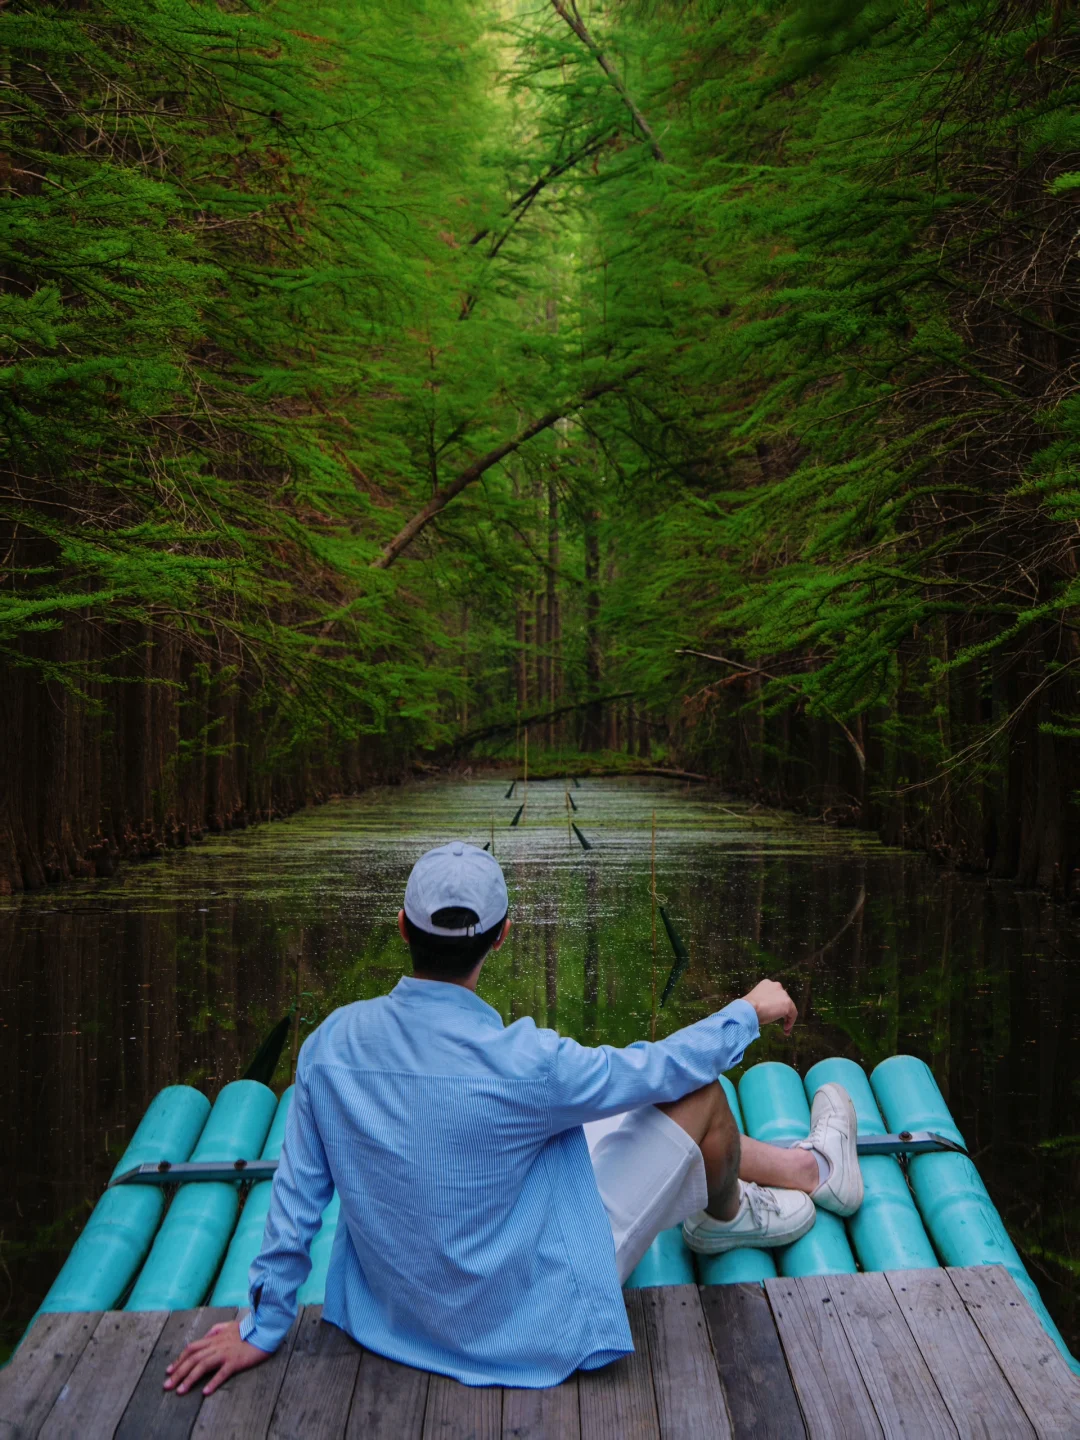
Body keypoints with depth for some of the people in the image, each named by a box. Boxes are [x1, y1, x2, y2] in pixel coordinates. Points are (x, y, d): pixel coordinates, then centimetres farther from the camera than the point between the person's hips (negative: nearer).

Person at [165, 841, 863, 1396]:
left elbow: (298, 1192, -6)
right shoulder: (517, 1063, -32)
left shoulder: (331, 1041, -16)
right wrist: (749, 1012, 4)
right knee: (696, 1091, 3)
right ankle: (726, 1217, 36)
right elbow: (659, 1066, -16)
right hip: (530, 1316, -6)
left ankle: (809, 1169, 42)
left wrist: (263, 1327, 8)